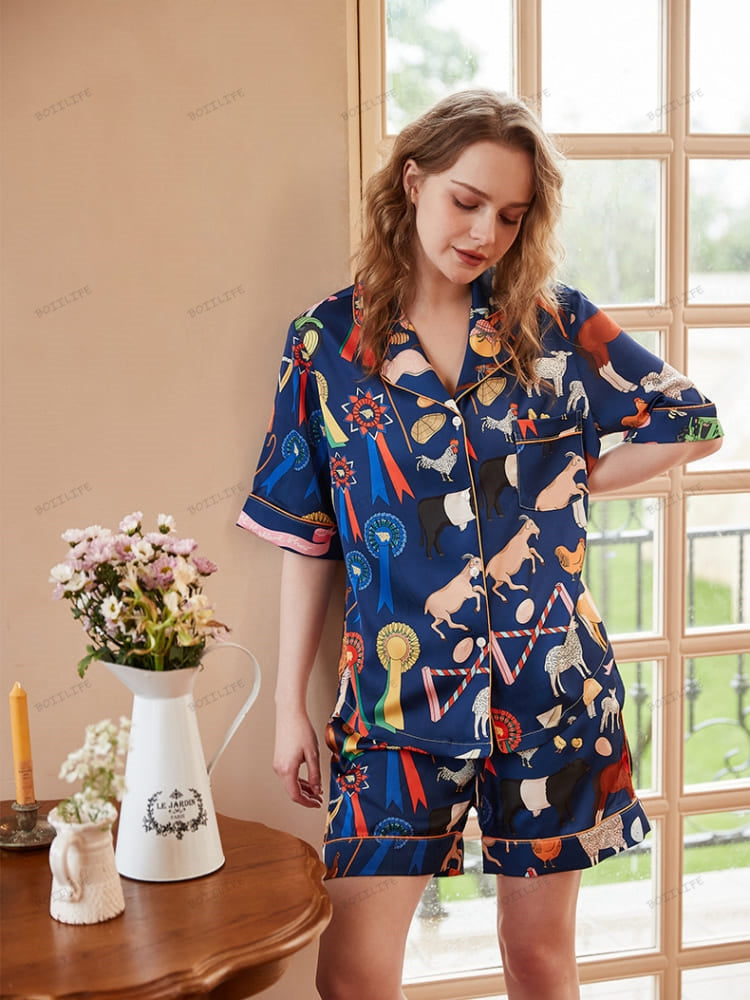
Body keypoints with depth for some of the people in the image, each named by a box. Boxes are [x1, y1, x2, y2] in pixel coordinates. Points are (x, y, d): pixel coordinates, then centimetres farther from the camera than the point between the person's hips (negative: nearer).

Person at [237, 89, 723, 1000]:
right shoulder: (328, 341, 0)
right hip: (399, 688, -1)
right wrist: (290, 704, 3)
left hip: (549, 683, 1)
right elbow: (305, 534, 3)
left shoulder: (551, 320, 2)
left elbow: (691, 423, 7)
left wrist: (568, 482, 1)